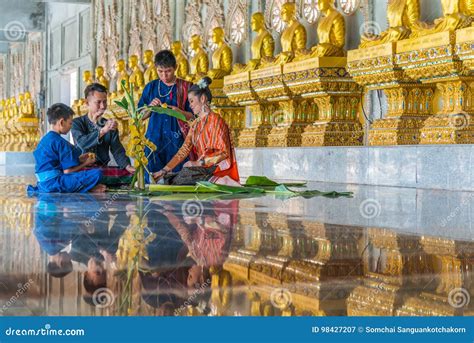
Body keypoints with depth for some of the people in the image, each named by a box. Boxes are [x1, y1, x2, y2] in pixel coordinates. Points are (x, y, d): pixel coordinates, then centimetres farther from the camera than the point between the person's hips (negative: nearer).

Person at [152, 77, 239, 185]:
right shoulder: (195, 124, 14)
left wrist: (199, 163, -19)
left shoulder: (215, 120, -8)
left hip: (218, 172, -6)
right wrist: (164, 171, 0)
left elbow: (223, 152, -13)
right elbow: (183, 151, 8)